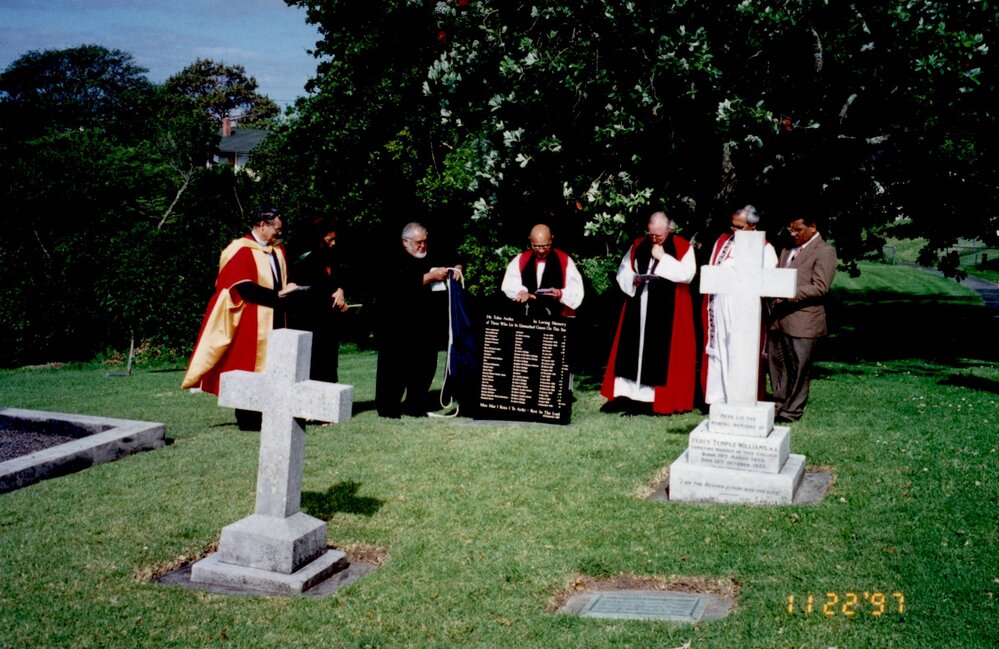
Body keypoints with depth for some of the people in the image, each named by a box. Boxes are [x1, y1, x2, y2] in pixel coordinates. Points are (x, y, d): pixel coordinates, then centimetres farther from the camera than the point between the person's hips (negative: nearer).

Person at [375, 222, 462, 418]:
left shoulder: (430, 260, 15)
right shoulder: (396, 262, -6)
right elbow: (404, 284, -23)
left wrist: (454, 270, 5)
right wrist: (430, 277, -24)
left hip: (426, 327, 7)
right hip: (397, 327, -7)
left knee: (425, 366, 7)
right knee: (395, 367, -3)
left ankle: (416, 406, 18)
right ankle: (387, 408, 6)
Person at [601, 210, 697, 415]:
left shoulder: (682, 247, -1)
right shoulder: (638, 245, 10)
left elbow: (687, 274, -14)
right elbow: (623, 271, 13)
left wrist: (663, 258, -13)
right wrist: (633, 279, -7)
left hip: (668, 311, -4)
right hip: (639, 307, 4)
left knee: (662, 352, -4)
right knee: (634, 349, 1)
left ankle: (663, 399, 0)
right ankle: (632, 393, 5)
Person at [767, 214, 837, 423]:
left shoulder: (824, 251, -7)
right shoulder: (787, 250, 16)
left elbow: (820, 287, -16)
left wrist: (788, 294, -22)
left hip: (803, 321, -7)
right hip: (779, 319, 7)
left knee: (798, 368, 2)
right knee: (776, 363, 12)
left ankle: (793, 410, 12)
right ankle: (780, 404, 24)